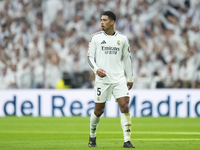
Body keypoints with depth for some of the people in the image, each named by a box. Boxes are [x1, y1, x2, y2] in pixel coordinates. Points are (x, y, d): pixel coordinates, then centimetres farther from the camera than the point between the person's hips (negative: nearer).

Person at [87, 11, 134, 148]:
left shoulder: (122, 39, 6)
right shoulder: (96, 37, 2)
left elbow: (127, 58, 14)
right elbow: (90, 56, 4)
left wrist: (130, 78, 15)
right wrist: (96, 69, -15)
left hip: (119, 79, 1)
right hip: (102, 79, -1)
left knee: (125, 107, -13)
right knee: (99, 110, 3)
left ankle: (127, 141, -11)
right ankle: (92, 136, 28)